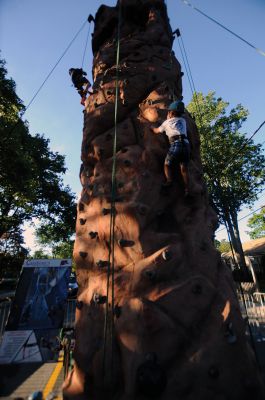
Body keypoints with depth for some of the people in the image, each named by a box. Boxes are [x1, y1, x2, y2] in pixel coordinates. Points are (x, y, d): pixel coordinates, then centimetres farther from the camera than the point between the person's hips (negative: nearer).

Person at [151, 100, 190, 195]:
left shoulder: (167, 122, 17)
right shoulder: (183, 120, 26)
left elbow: (157, 131, 32)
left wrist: (152, 127, 53)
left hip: (176, 144, -4)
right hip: (186, 143, 4)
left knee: (167, 164, 7)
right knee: (184, 167, 3)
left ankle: (169, 181, -15)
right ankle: (186, 189, -3)